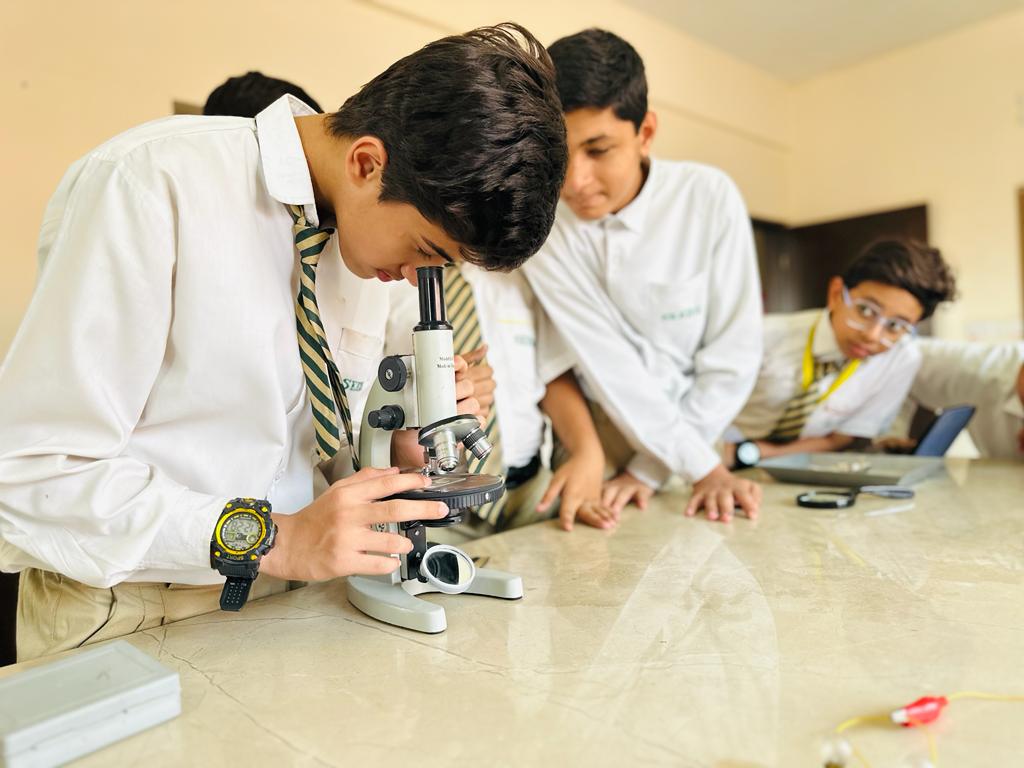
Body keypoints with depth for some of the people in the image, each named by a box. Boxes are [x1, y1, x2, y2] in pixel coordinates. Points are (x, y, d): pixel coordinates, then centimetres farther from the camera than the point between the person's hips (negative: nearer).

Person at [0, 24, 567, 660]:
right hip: (122, 613, -4)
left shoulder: (363, 223, -1)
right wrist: (267, 538, -25)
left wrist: (399, 452, -10)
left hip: (280, 598, 5)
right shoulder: (153, 183, -19)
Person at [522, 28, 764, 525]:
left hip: (699, 424, 0)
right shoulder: (538, 224, -13)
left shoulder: (709, 198, -13)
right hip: (595, 443, 1)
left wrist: (653, 467, -12)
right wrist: (702, 466, -17)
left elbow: (733, 355, -10)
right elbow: (605, 364, -17)